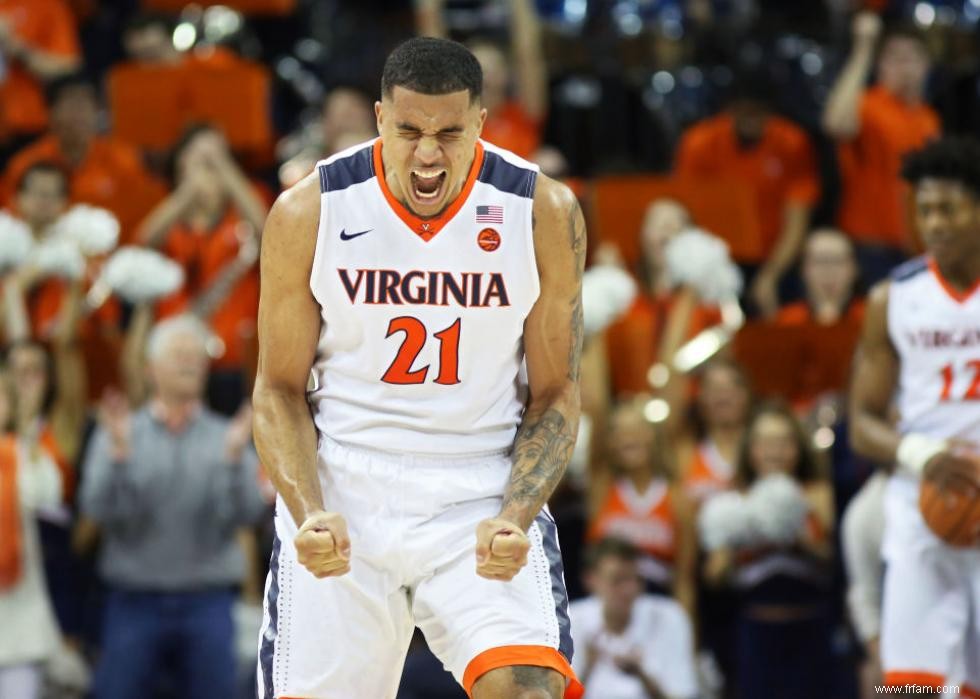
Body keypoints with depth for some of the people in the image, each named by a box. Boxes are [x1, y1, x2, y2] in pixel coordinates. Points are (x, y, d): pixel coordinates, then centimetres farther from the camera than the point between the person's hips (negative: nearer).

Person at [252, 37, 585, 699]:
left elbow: (555, 396, 1)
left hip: (485, 498, -1)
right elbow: (280, 389, 1)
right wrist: (310, 513, -15)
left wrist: (514, 519, -15)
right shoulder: (309, 212, -7)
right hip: (343, 496, 1)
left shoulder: (544, 213, -6)